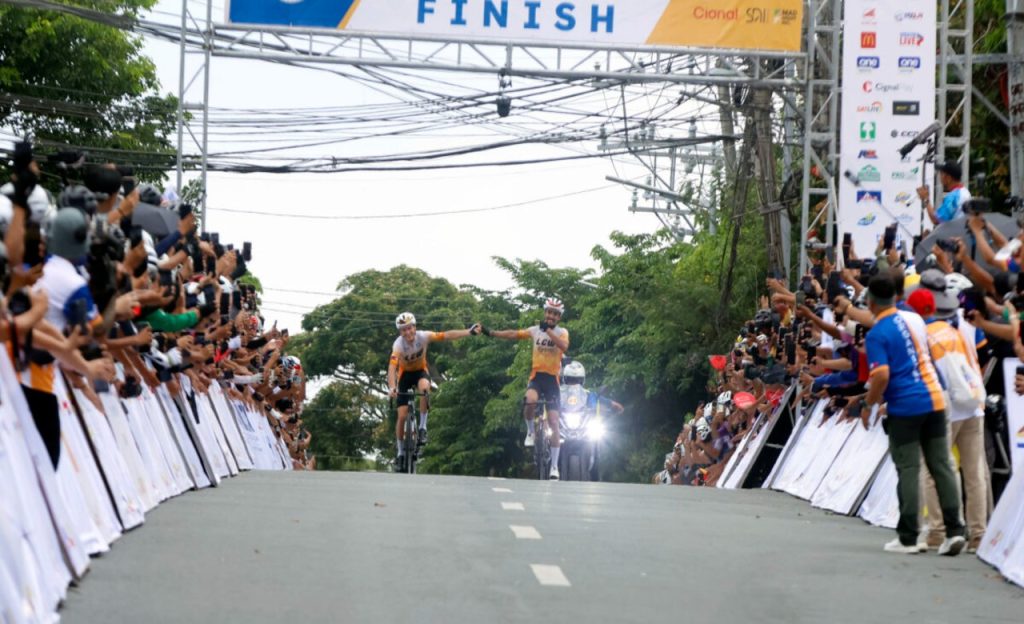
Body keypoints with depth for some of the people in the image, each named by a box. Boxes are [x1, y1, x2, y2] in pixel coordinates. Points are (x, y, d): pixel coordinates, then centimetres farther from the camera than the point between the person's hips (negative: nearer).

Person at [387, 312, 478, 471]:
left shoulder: (423, 337, -24)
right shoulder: (399, 344, -30)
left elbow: (447, 335, -26)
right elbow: (392, 366, -43)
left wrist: (469, 332, -35)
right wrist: (392, 387, -57)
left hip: (420, 371, 1)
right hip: (405, 374, -1)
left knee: (424, 387, -37)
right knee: (402, 416, -8)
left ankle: (422, 428, -22)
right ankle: (401, 452, 10)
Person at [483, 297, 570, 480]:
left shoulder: (562, 332, -2)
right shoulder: (535, 330, 6)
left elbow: (564, 347, -23)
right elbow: (514, 334, 10)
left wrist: (548, 330, -30)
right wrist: (491, 333, 6)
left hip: (552, 379, -1)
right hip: (536, 375, 1)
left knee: (553, 423, -4)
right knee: (531, 400, -35)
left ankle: (554, 466, 2)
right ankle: (530, 432, -5)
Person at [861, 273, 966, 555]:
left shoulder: (876, 334, -11)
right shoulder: (915, 319, 9)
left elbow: (882, 375, -21)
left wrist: (871, 399, -3)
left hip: (904, 407, -5)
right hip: (934, 400, 5)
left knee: (908, 470, 1)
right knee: (941, 466, 6)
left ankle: (907, 538, 4)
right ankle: (954, 530, 1)